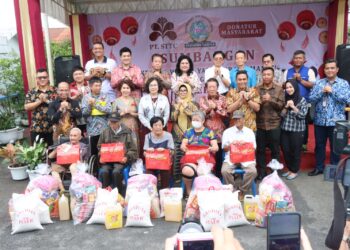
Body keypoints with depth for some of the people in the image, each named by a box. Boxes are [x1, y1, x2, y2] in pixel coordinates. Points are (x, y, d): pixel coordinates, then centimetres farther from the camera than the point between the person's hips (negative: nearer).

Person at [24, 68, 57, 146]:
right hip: (36, 128, 1)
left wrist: (46, 100, -14)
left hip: (52, 128, -1)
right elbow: (26, 107, -3)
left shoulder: (55, 90, 3)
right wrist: (40, 101, -12)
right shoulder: (31, 92, 7)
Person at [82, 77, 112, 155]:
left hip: (105, 129, 0)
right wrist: (90, 105, -19)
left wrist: (96, 104, -12)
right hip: (93, 129, 0)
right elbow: (84, 113, -4)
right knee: (94, 151, 10)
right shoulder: (86, 97, 2)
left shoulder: (105, 96, 3)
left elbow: (109, 110, -10)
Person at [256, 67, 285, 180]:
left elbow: (281, 105, -4)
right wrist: (261, 101, -16)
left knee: (275, 150, 8)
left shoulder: (279, 89, 4)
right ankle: (262, 172, 19)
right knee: (260, 149, 6)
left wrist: (270, 100, -17)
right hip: (260, 124, 1)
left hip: (274, 124, -1)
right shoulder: (257, 89, 6)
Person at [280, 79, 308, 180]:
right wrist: (286, 107, -13)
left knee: (295, 151, 4)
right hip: (285, 129, 4)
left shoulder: (302, 100, -4)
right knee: (285, 150, 8)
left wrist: (293, 106, -16)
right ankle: (289, 169, 26)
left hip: (297, 130, -4)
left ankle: (294, 171, 19)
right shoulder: (285, 99, 7)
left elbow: (302, 115, -9)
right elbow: (281, 115, 3)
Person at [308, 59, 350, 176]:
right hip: (320, 120, 2)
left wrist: (332, 91, -15)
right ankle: (319, 167, 24)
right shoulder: (319, 83, 6)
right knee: (319, 145, 11)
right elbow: (311, 99, -2)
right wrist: (322, 91, -16)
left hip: (336, 121, -2)